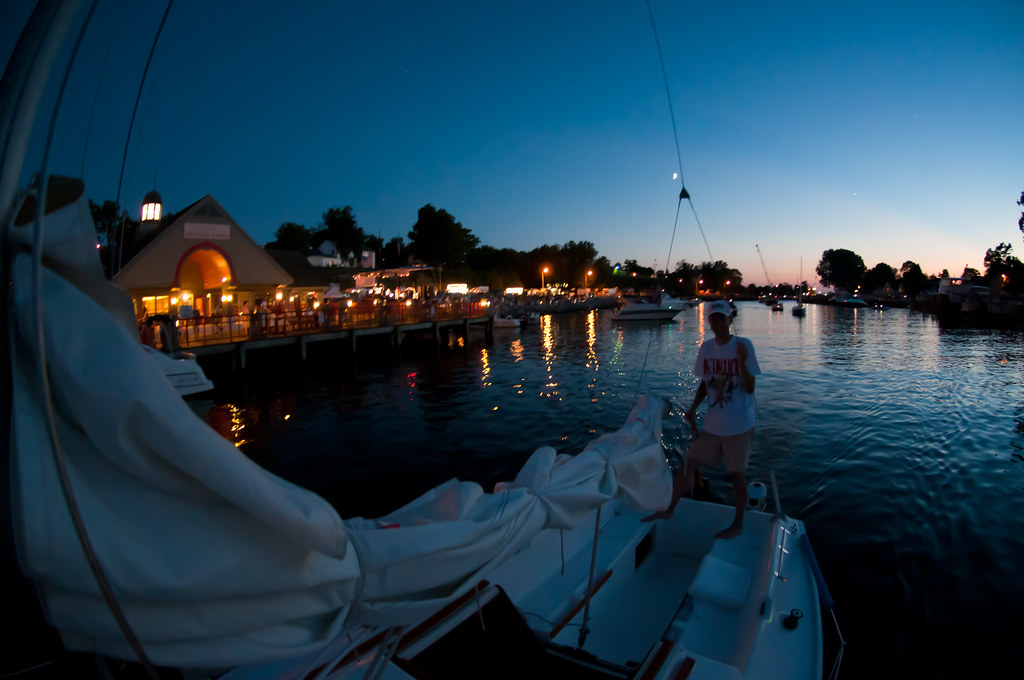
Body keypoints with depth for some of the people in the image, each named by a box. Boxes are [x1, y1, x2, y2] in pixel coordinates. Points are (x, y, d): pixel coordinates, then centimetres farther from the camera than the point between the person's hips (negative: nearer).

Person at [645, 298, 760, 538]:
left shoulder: (743, 346, -12)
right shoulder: (706, 348, 1)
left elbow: (750, 388, -15)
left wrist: (742, 361, -29)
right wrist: (693, 409, -1)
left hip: (739, 426, -4)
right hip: (713, 424, 4)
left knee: (737, 474, 8)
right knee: (689, 464, 8)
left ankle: (738, 525, 27)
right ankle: (668, 509, 22)